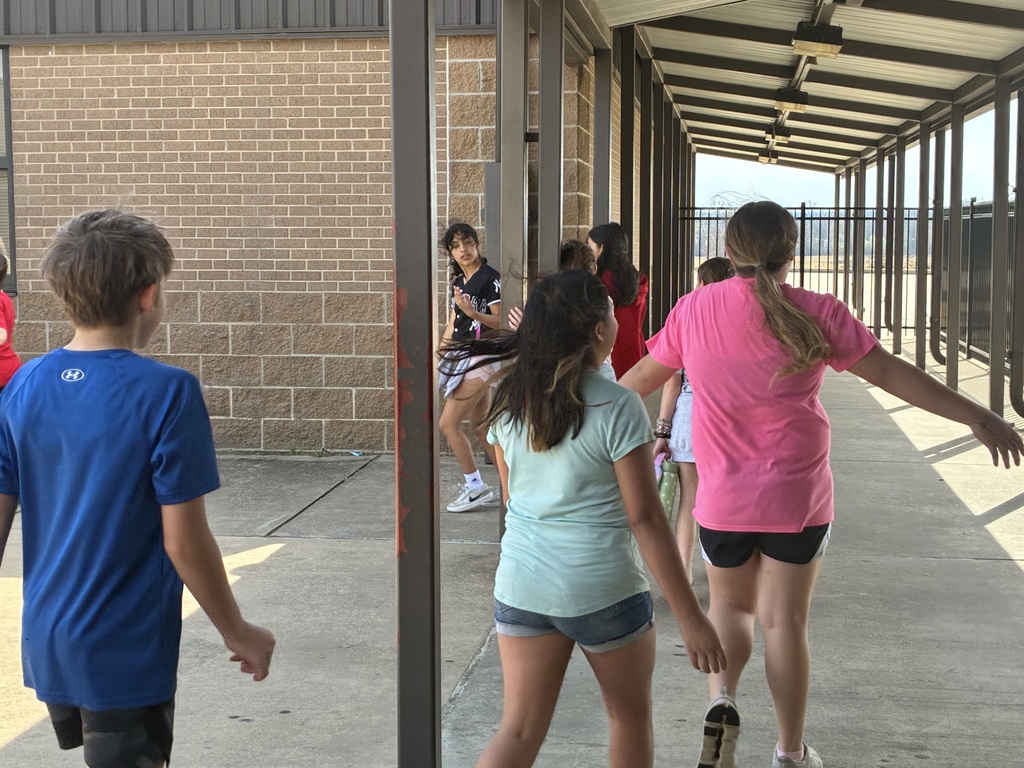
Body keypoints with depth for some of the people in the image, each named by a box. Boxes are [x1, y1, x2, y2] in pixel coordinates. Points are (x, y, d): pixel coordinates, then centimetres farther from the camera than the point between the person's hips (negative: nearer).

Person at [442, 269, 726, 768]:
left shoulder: (508, 399, 1)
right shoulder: (617, 408, -15)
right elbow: (645, 518, -16)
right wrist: (690, 617, -11)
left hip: (521, 586, 5)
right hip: (603, 590, -4)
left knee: (520, 728, 8)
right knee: (630, 714, 18)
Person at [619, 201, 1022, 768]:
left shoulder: (694, 310, -4)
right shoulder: (814, 313, -10)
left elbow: (643, 376, 8)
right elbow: (890, 373, -9)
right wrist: (976, 416, -2)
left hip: (722, 498, 1)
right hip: (797, 496, -1)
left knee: (729, 604, 22)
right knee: (785, 620, 9)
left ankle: (721, 699, -2)